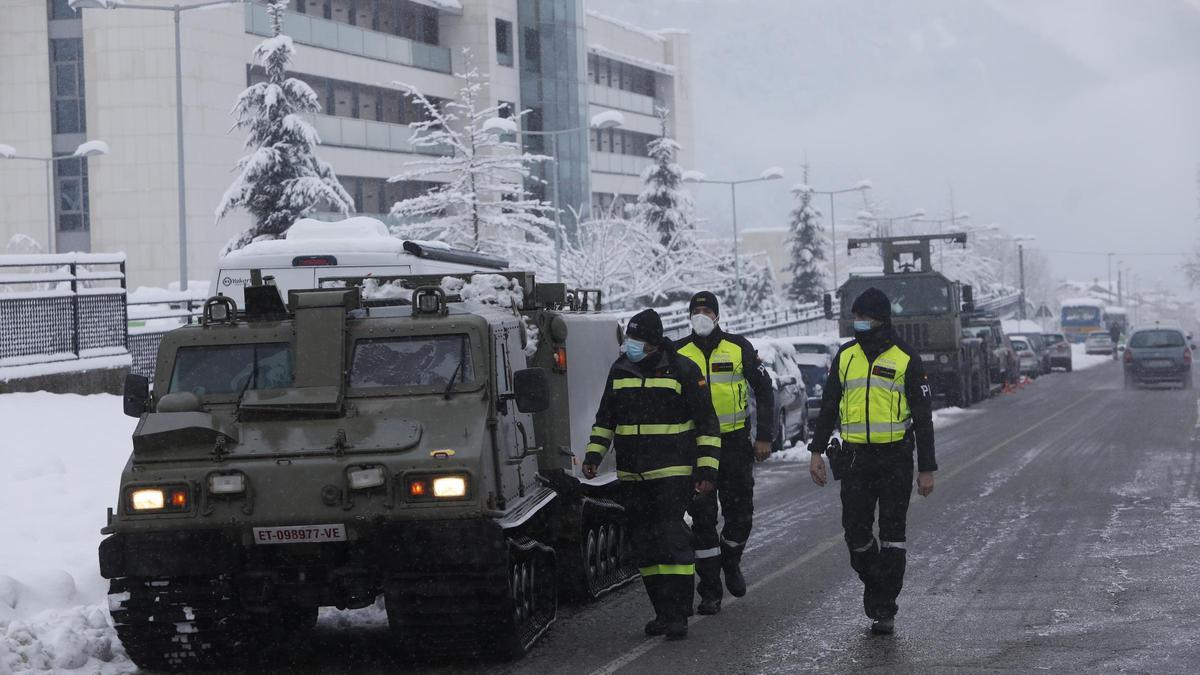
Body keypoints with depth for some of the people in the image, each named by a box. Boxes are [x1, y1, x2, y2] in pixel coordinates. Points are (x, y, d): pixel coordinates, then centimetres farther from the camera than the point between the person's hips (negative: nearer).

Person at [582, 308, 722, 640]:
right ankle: (663, 612, 15)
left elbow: (707, 423, -1)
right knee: (645, 546, 6)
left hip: (672, 473, -5)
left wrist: (707, 469, -7)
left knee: (672, 540, -13)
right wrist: (593, 455, 10)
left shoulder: (682, 371, -4)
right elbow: (605, 419, 21)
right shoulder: (620, 370, 10)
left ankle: (678, 615, -11)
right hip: (631, 477, 5)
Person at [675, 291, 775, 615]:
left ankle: (731, 561, 33)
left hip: (735, 441, 0)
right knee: (702, 518, -2)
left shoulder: (739, 347, 1)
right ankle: (710, 591, 4)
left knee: (740, 512, 4)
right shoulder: (678, 353, 2)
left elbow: (764, 390, 8)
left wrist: (764, 437, 3)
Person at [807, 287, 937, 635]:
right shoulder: (846, 356, 9)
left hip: (896, 457, -4)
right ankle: (874, 584, 28)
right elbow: (829, 406, 16)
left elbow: (923, 416, -1)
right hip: (855, 456, 4)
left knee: (891, 534, -2)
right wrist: (816, 451, 9)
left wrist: (926, 468, -3)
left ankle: (884, 609, 3)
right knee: (856, 532, 3)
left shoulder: (906, 359, -3)